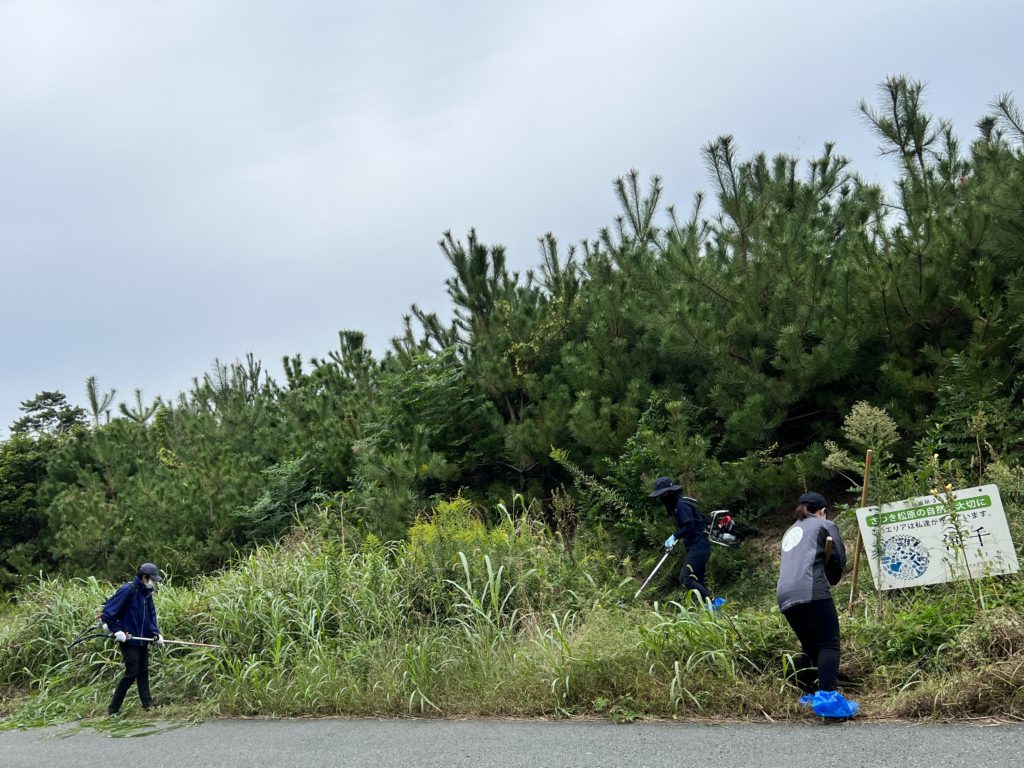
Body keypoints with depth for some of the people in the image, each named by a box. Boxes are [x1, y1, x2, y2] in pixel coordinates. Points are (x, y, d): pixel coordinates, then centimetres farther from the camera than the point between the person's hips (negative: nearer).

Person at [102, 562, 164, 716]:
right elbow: (108, 612, -18)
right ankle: (113, 708, 3)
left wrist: (155, 632, -2)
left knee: (143, 672, 9)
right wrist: (117, 631, -20)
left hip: (143, 640, 8)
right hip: (128, 639, -8)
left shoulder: (147, 593, 8)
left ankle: (148, 704, 13)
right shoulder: (127, 590, -17)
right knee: (131, 673, -7)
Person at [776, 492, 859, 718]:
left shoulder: (791, 531, 32)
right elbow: (839, 559, 10)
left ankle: (809, 694, 18)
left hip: (785, 596, 7)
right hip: (811, 591, -6)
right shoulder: (825, 525, 15)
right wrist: (830, 580, 27)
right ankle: (827, 696, -22)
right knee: (829, 643, -8)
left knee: (808, 645, 19)